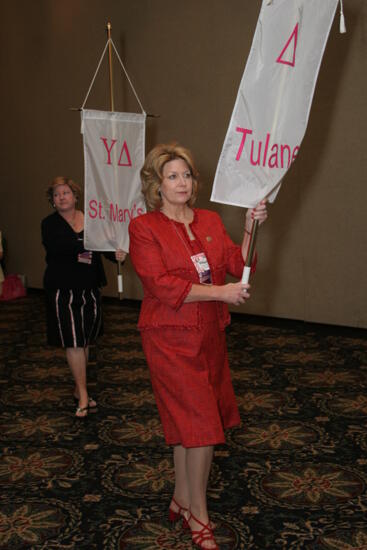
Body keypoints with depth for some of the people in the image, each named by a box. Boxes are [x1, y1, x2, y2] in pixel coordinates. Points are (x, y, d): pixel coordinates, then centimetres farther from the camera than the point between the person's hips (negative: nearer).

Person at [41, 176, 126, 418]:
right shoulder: (50, 224, -2)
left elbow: (104, 246, 3)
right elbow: (53, 246, -20)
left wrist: (116, 254, -20)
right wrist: (82, 245, -33)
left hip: (89, 288, 4)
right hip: (63, 289, -3)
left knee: (85, 341, 10)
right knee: (74, 342, -5)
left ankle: (79, 389, 23)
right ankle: (83, 394, 1)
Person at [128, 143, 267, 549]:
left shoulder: (210, 221, 8)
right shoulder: (143, 228, -9)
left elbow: (237, 264, 2)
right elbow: (162, 285, -18)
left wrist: (250, 228, -11)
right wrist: (221, 292, -21)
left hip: (208, 334, 6)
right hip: (171, 337, -6)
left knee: (187, 421, 14)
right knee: (201, 422, -6)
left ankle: (181, 500, 29)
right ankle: (198, 515, 11)